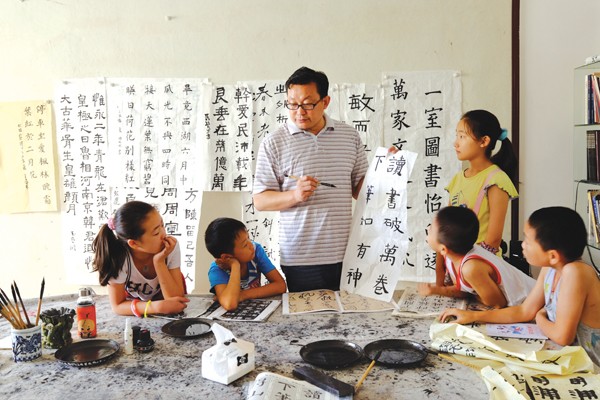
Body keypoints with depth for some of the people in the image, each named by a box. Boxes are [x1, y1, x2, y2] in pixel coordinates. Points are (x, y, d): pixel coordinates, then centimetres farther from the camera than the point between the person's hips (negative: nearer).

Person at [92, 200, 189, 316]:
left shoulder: (171, 246, -25)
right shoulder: (118, 258, -29)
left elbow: (176, 298, -23)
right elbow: (118, 306, -20)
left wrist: (159, 262, -35)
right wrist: (158, 307, -34)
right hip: (135, 307, -1)